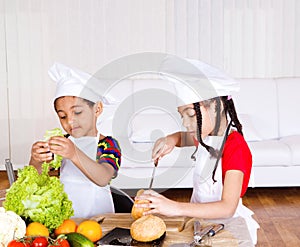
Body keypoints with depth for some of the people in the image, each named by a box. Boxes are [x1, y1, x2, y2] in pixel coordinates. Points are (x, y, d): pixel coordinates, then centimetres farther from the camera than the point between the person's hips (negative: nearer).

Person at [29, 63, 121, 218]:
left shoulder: (108, 144, -4)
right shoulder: (62, 142, 9)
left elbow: (103, 179, -21)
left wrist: (74, 154, -35)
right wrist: (36, 160, -21)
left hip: (97, 217, -3)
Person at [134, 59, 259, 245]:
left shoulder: (236, 148, -20)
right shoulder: (206, 136, 6)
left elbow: (228, 208, -30)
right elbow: (184, 137, 30)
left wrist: (175, 208, -39)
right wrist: (171, 140, 5)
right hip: (201, 218, 7)